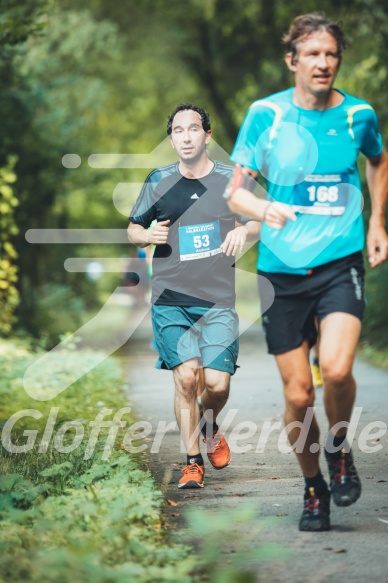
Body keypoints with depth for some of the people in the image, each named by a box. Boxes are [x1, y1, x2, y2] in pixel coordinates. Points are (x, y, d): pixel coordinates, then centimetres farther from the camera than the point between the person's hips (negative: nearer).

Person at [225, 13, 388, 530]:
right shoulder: (266, 114, -2)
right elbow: (235, 191, -1)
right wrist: (264, 210, -22)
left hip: (341, 264, 0)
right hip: (282, 270, 0)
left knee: (336, 369, -23)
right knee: (298, 396, 1)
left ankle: (339, 447, 8)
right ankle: (313, 488, 25)